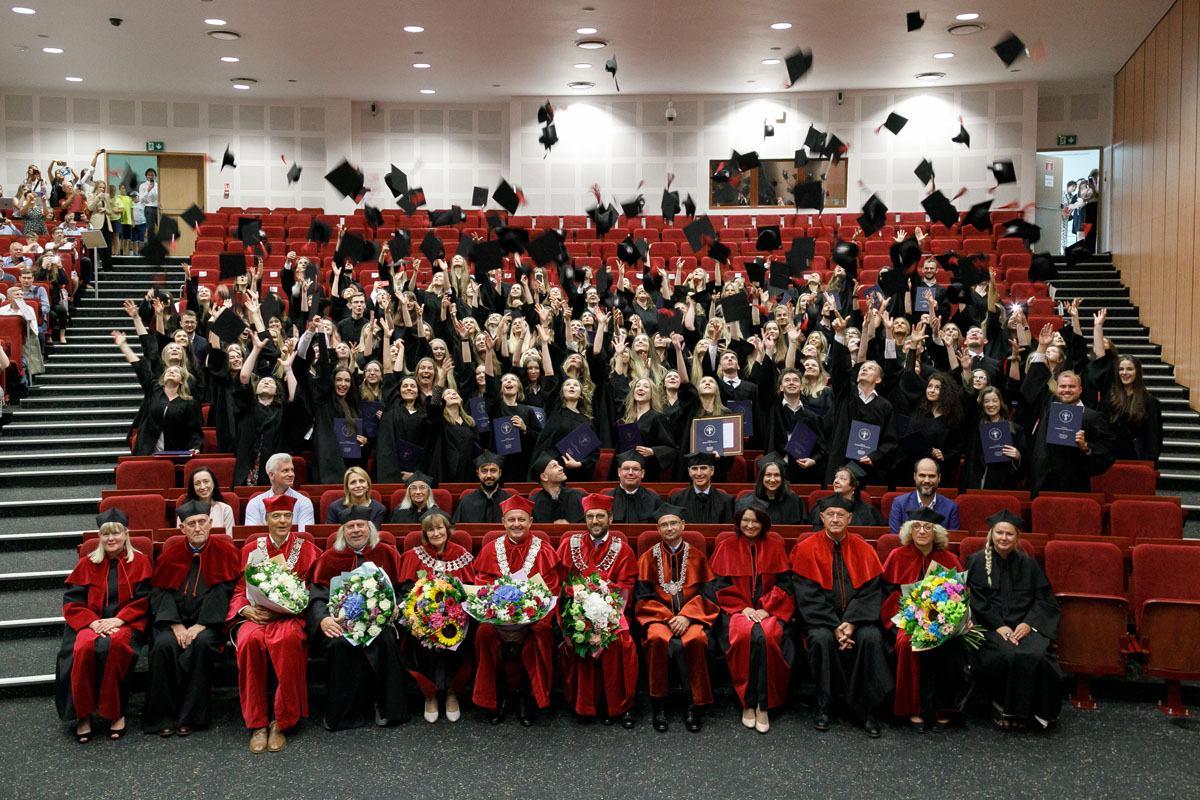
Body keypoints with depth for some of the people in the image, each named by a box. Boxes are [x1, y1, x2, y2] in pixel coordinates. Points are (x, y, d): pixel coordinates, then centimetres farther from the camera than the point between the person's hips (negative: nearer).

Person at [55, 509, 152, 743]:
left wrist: (118, 620, -14)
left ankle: (116, 713, -23)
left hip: (126, 623, -2)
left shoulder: (140, 561, 8)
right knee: (84, 647, -33)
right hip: (91, 622, 2)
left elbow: (143, 600, 2)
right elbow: (71, 601, 7)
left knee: (115, 644, -36)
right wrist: (93, 622, -11)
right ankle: (83, 714, -20)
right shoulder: (87, 564, 13)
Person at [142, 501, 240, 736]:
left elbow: (224, 591, -5)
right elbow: (159, 592, 4)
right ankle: (163, 717, -18)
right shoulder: (171, 554, 10)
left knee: (202, 643, -32)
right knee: (163, 645, -28)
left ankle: (190, 716, -20)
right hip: (175, 619, 2)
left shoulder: (224, 551, 2)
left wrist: (201, 625, -15)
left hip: (209, 621, -2)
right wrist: (175, 625, -11)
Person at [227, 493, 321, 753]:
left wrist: (279, 610, -12)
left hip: (290, 616, -2)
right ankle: (257, 724, -24)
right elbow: (240, 589, 14)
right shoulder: (251, 549, 17)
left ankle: (281, 722, -25)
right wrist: (246, 609, -8)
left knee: (287, 639, -37)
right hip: (254, 615, 2)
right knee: (250, 639, -34)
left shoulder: (306, 550, 10)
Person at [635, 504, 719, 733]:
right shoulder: (649, 558, 9)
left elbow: (707, 594, 4)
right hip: (659, 616, 0)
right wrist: (668, 618, -11)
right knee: (657, 639, -34)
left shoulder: (697, 556, 10)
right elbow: (643, 598, 4)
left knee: (695, 639, -34)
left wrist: (687, 616, -12)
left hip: (691, 616, 0)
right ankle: (659, 706, -22)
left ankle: (696, 706, -20)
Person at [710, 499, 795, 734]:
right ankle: (747, 703, -22)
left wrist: (766, 608, -8)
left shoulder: (775, 546, 11)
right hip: (736, 609, 0)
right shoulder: (726, 547, 9)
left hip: (769, 609, 0)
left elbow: (784, 583, 5)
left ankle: (763, 705, -23)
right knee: (745, 635, -34)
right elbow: (720, 586, 4)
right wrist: (743, 608, -9)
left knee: (767, 636, -33)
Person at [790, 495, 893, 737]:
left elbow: (871, 591, -2)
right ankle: (823, 706, -17)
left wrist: (851, 622, -18)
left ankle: (867, 710, -18)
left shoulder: (863, 550, 6)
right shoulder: (807, 549, 0)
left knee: (872, 638, -29)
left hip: (856, 616, 2)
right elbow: (808, 595, -6)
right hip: (819, 618, -1)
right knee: (822, 639, -33)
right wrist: (834, 626, -18)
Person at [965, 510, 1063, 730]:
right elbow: (976, 601, -1)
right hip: (990, 627, -2)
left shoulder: (1028, 564, 15)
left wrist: (1028, 623, -8)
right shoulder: (977, 562, 6)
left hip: (1024, 626, 2)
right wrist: (999, 626, -13)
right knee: (1008, 656, -31)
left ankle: (1023, 709, -7)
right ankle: (1004, 707, -9)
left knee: (1036, 656, -28)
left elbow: (1045, 599, 9)